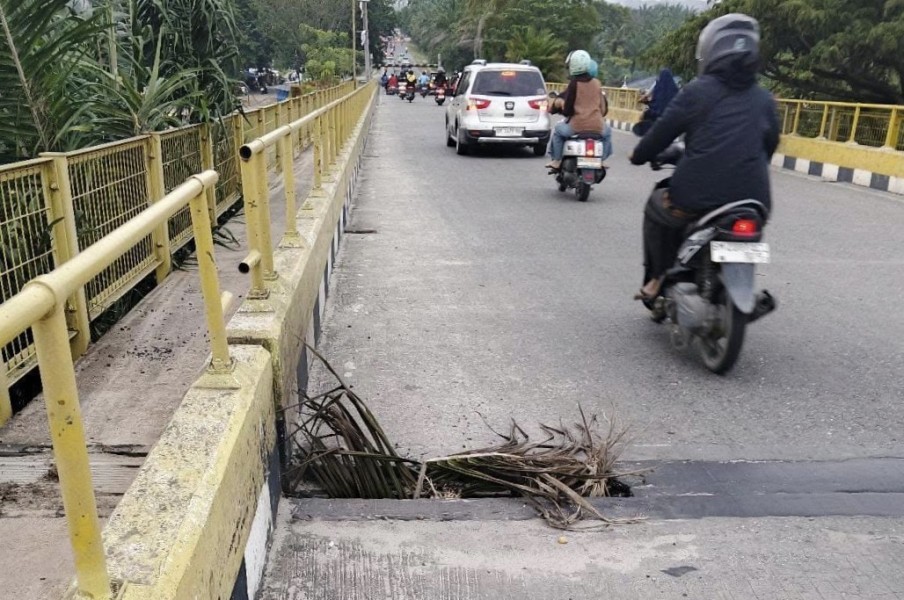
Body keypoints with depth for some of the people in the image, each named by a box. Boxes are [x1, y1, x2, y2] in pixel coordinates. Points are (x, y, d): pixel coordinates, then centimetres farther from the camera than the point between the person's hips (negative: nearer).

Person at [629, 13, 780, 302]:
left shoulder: (696, 91, -2)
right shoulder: (765, 100, 11)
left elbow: (661, 132, 4)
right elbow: (769, 147, 22)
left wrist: (638, 156, 24)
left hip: (696, 199, -3)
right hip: (751, 204, 4)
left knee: (656, 208, 28)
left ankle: (659, 279, 25)